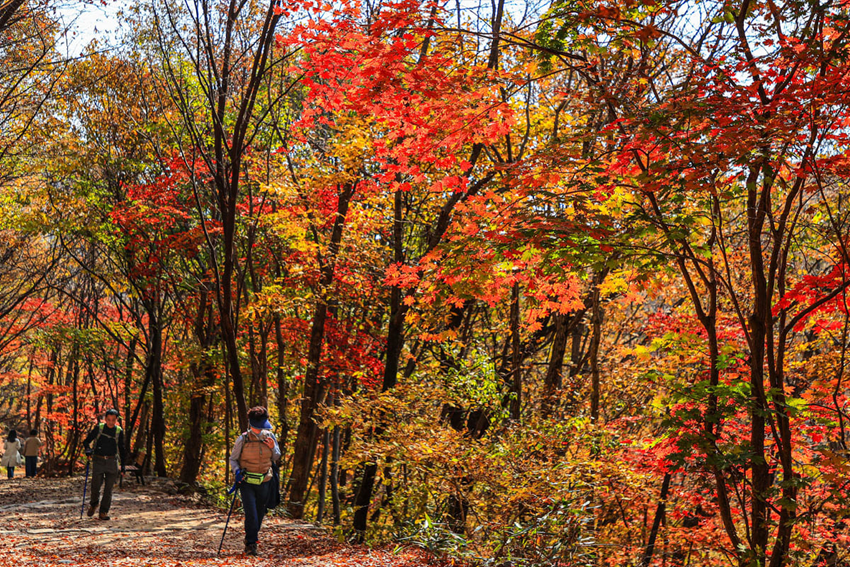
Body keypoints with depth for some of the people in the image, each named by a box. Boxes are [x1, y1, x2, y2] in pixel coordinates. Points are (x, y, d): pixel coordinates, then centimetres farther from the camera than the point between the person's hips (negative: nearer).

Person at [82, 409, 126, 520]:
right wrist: (88, 449, -15)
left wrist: (123, 464, 8)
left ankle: (103, 512, 10)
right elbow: (87, 441, 7)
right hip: (98, 460, -1)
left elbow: (122, 449, 14)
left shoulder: (119, 431, 6)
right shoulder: (99, 428, 1)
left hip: (112, 462, 1)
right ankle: (93, 504, 24)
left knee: (108, 488, 0)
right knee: (96, 485, -6)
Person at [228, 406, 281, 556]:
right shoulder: (243, 439, -10)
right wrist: (237, 471, -18)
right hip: (246, 482, -3)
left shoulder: (270, 437, -1)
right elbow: (233, 459, 0)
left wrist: (273, 447, -11)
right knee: (251, 513, -11)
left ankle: (253, 535, 39)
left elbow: (276, 458, 10)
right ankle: (250, 544, -1)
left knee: (260, 512, 15)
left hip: (264, 482, 3)